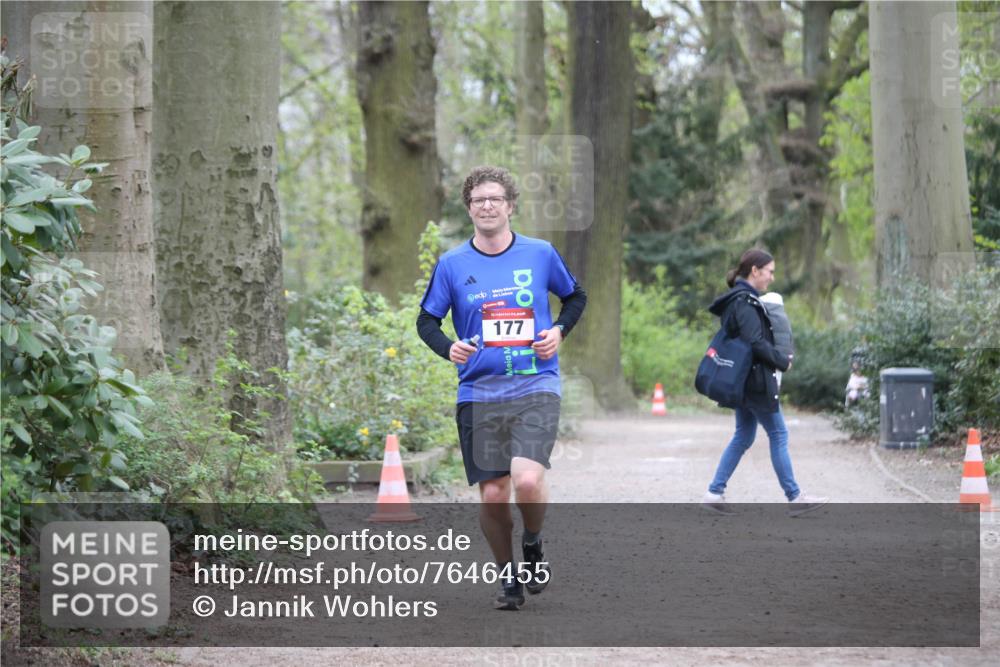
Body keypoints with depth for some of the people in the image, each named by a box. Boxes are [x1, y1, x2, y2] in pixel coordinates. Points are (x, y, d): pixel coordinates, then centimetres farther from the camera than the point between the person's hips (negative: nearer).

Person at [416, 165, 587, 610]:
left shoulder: (540, 254, 4)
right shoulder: (452, 264, 3)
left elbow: (575, 296, 19)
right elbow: (427, 320, 10)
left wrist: (559, 331, 0)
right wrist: (448, 348, -10)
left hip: (536, 388, -1)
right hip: (479, 394, 2)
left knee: (527, 481, -21)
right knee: (493, 496, 0)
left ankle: (533, 544, 11)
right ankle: (509, 577, 22)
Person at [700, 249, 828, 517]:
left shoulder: (740, 299, 14)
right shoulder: (744, 301, -17)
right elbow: (755, 342, -24)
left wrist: (778, 358, 9)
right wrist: (783, 361, -12)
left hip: (743, 381, 10)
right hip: (755, 381, -10)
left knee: (743, 437, 14)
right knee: (778, 435, -2)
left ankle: (714, 493, 11)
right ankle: (795, 497, 4)